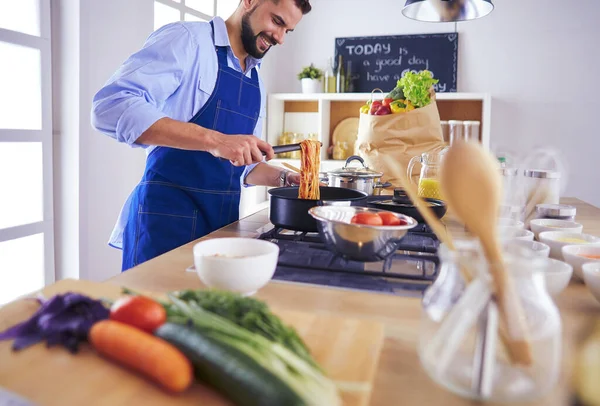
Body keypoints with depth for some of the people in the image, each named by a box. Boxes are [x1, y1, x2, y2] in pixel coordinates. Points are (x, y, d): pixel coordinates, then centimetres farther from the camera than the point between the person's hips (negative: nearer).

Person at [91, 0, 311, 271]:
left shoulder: (255, 82, 14)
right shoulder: (186, 39, -8)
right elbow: (111, 106, -22)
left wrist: (284, 179, 3)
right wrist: (213, 139, -29)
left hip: (223, 219, 7)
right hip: (169, 215, -7)